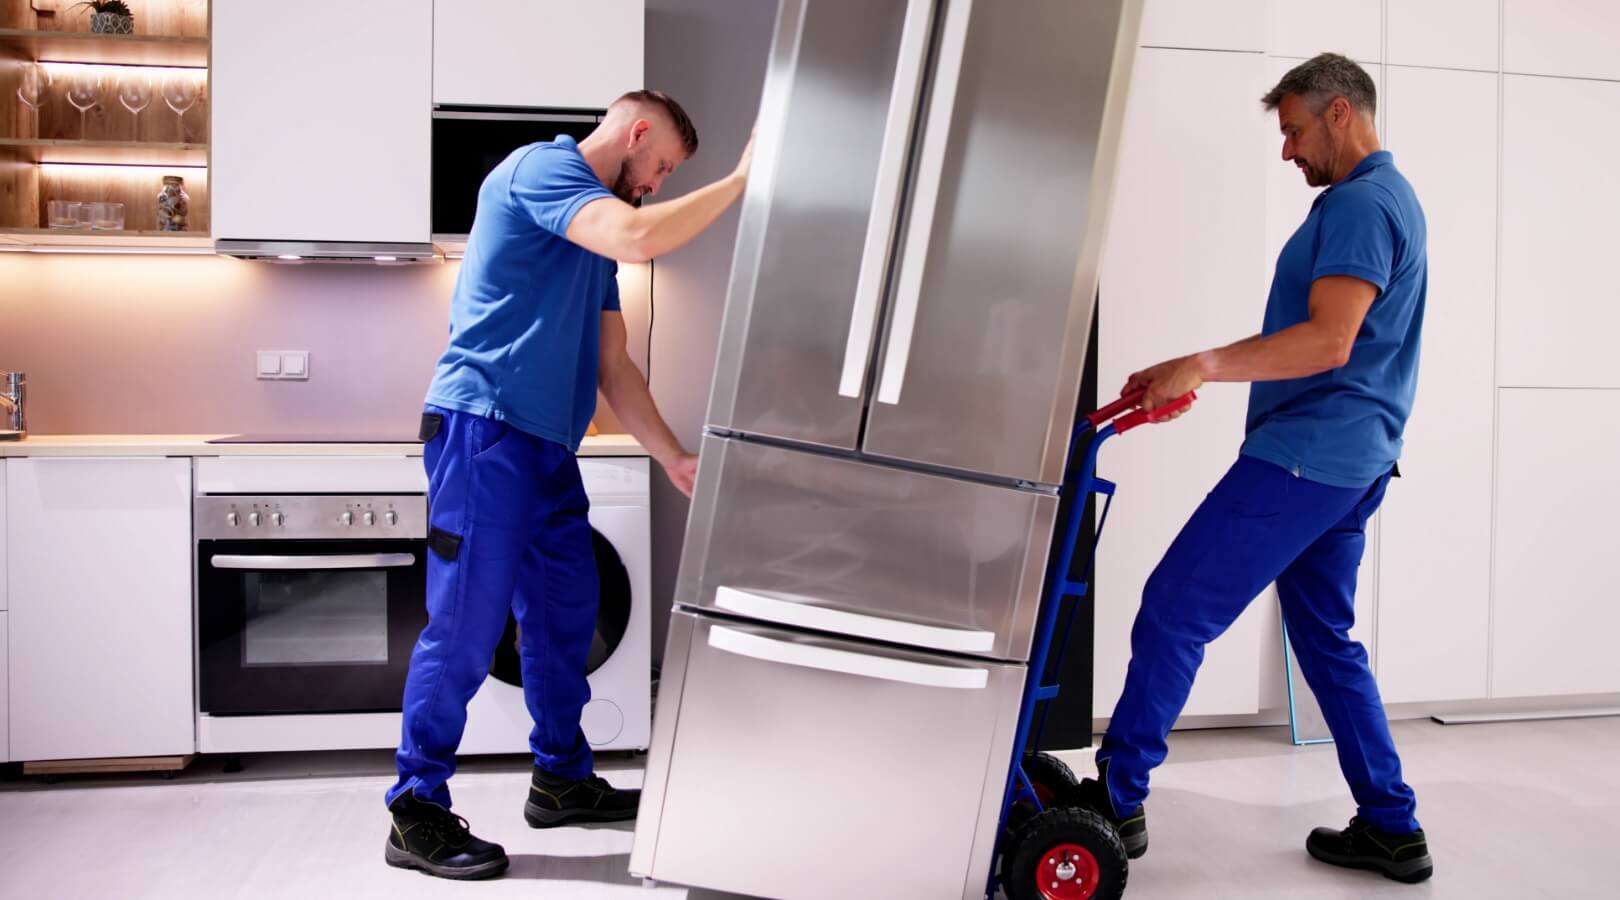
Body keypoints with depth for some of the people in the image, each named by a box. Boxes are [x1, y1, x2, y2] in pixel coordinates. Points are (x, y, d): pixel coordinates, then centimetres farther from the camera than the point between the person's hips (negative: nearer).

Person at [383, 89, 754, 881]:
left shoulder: (594, 231, 21)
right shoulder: (542, 166, -6)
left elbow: (613, 367, 19)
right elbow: (639, 239, -26)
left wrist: (674, 459, 12)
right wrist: (742, 179, -17)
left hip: (545, 444, 10)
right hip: (484, 427, -10)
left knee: (565, 613, 14)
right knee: (468, 624, -6)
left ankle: (561, 778, 29)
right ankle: (416, 814, 6)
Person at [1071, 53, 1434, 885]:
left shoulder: (1359, 204, -12)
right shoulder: (1390, 198, 21)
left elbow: (1327, 341, -25)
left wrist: (1199, 365, -28)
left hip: (1304, 457, -11)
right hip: (1351, 461, 11)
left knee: (1174, 607, -7)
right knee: (1327, 640, 15)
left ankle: (1117, 799, 2)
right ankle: (1390, 827, 20)